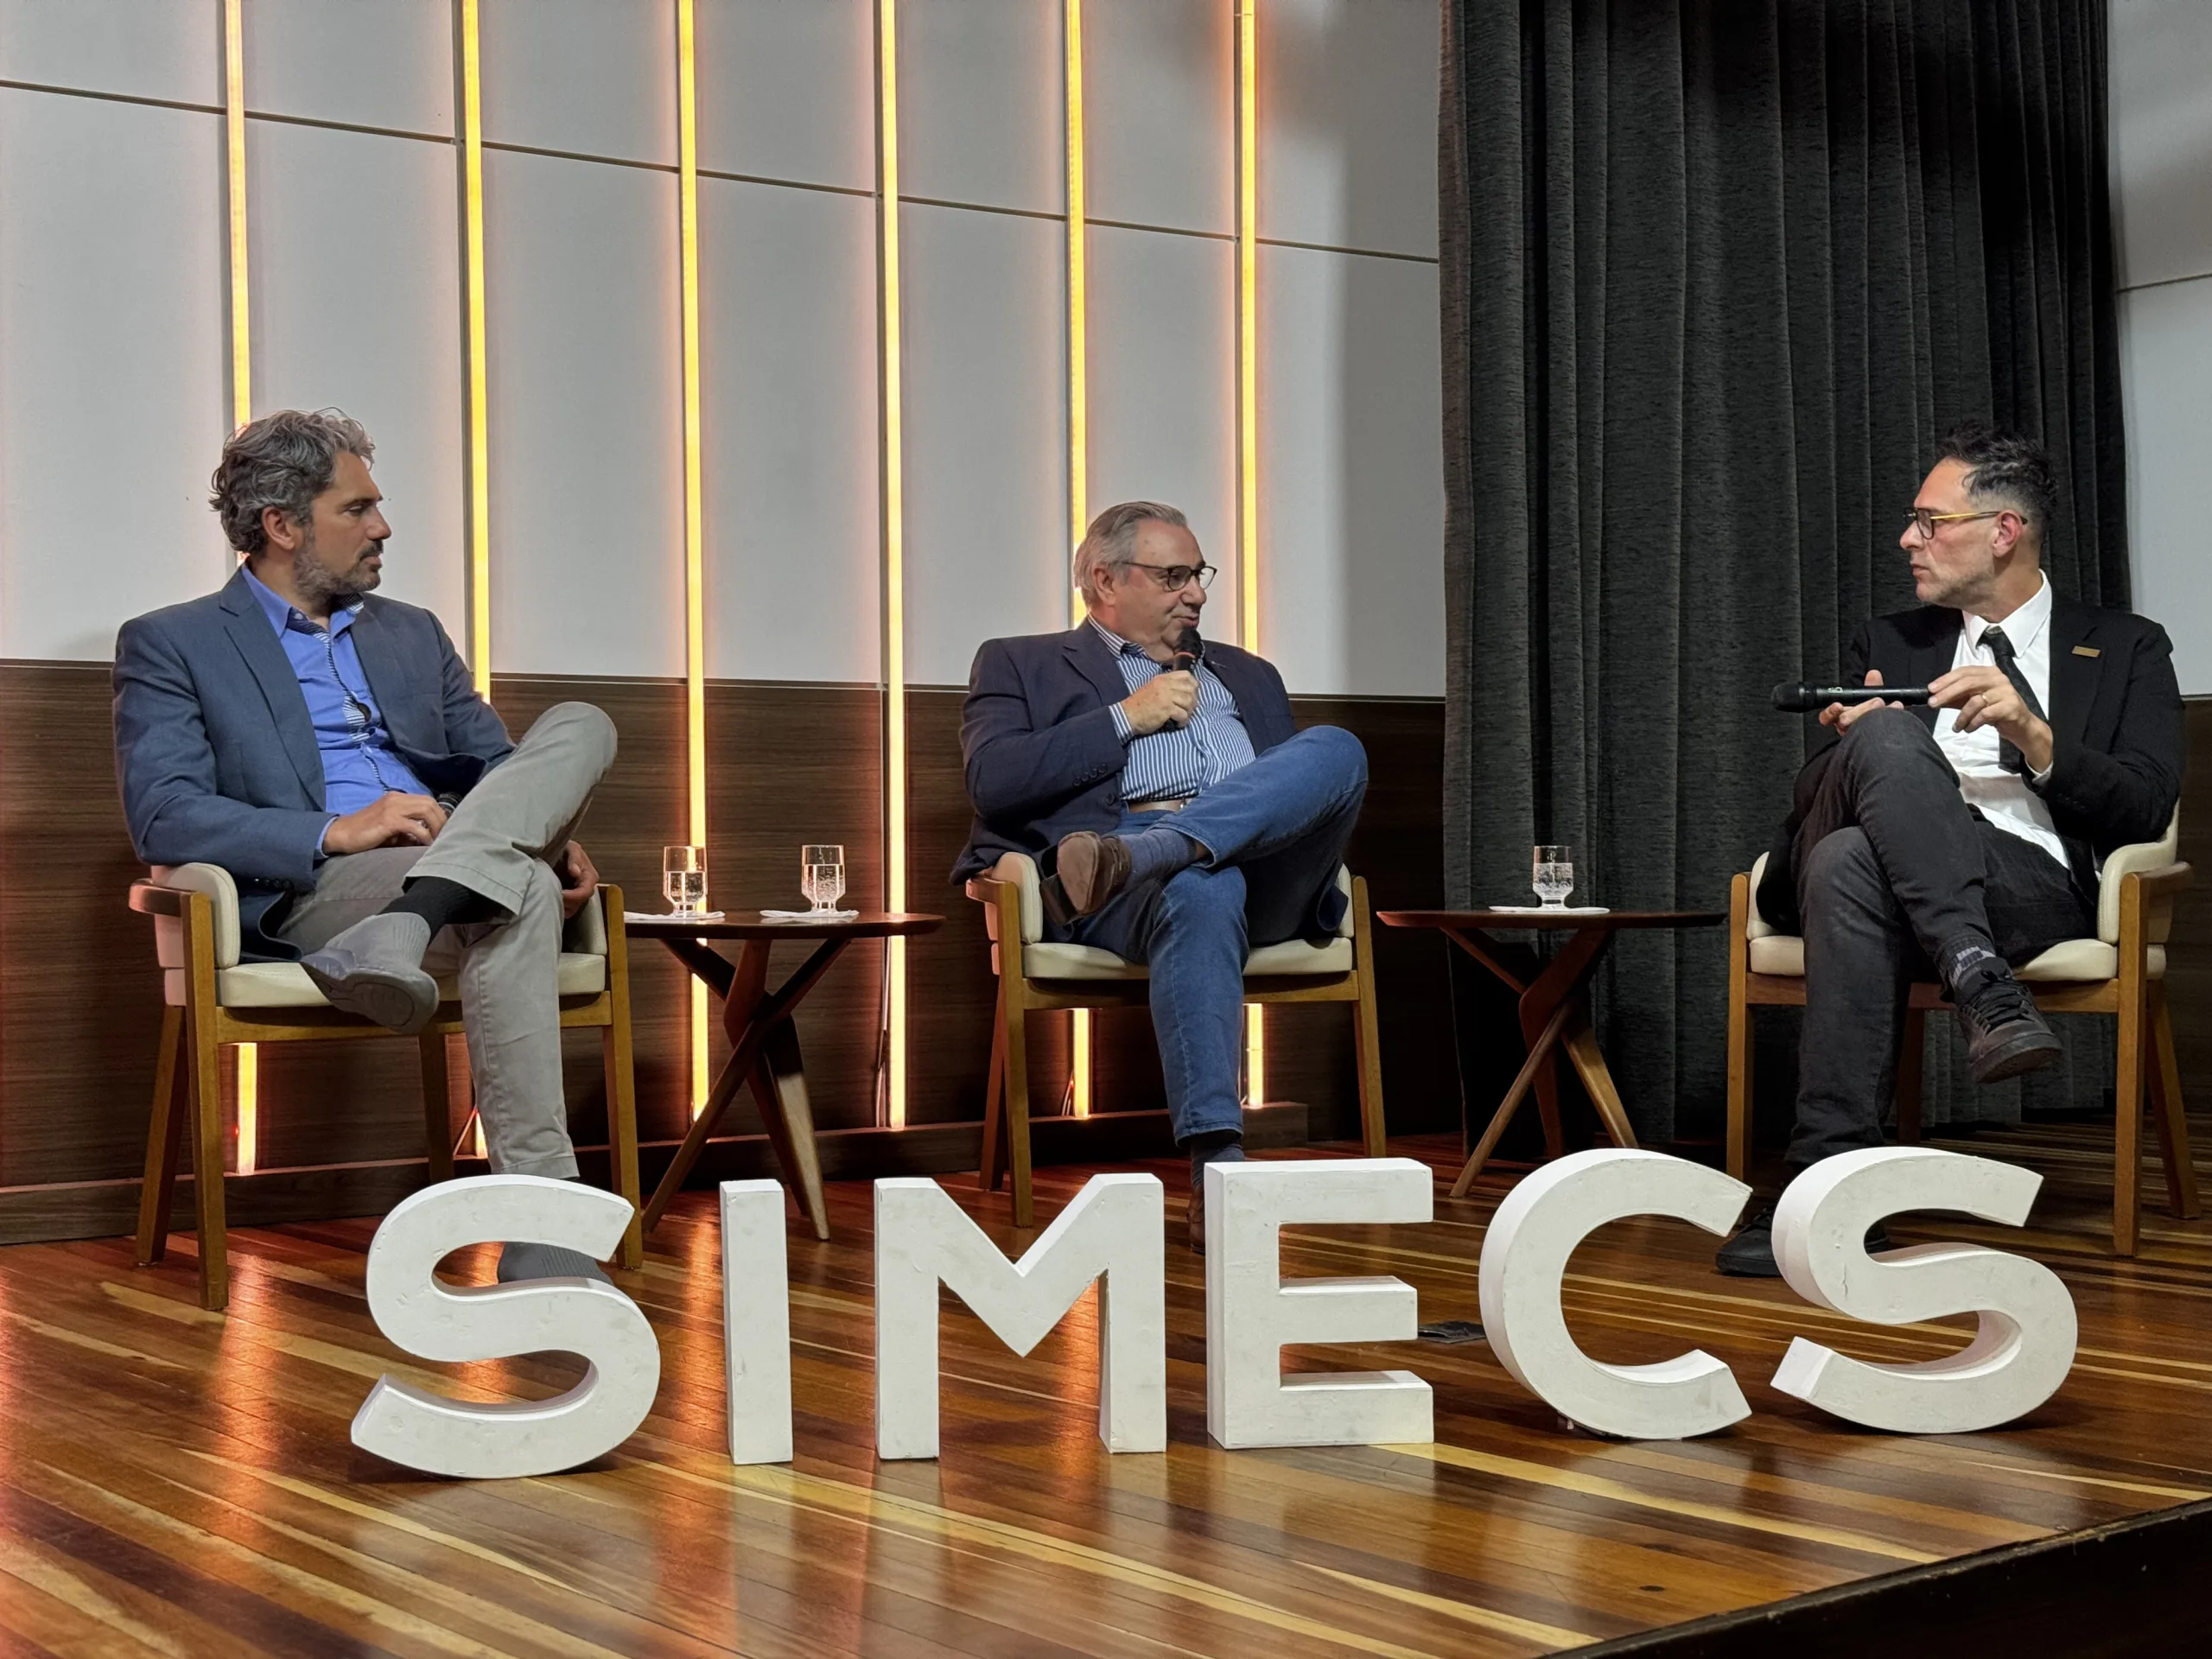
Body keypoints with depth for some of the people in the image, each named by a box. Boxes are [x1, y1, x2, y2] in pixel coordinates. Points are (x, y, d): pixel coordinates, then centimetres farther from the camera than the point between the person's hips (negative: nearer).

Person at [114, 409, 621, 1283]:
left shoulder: (412, 634, 27)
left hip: (467, 860, 6)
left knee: (579, 725, -20)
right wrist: (334, 832, -20)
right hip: (308, 895, -6)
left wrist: (555, 840, -1)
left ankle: (401, 930, -40)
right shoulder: (169, 645, 8)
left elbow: (496, 766, 24)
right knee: (519, 896, -36)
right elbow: (161, 817, -6)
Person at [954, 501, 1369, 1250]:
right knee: (1200, 894, -42)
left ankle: (1128, 857, -46)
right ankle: (1216, 1168, -47)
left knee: (1338, 749, -27)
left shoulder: (1249, 676, 36)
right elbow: (992, 781, 3)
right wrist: (1127, 718, 3)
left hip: (1264, 865, 4)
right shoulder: (1021, 665, 22)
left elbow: (1306, 786, 28)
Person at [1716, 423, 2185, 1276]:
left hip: (2035, 889, -3)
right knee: (1884, 735, -31)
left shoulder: (2125, 648, 19)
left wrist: (2034, 736, -9)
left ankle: (1828, 1168, -38)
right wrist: (1852, 742, -4)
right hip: (1883, 880, 3)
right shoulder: (1887, 644, 27)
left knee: (1849, 861, -35)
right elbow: (1806, 808, 19)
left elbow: (2145, 811, 6)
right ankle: (1983, 987, -41)